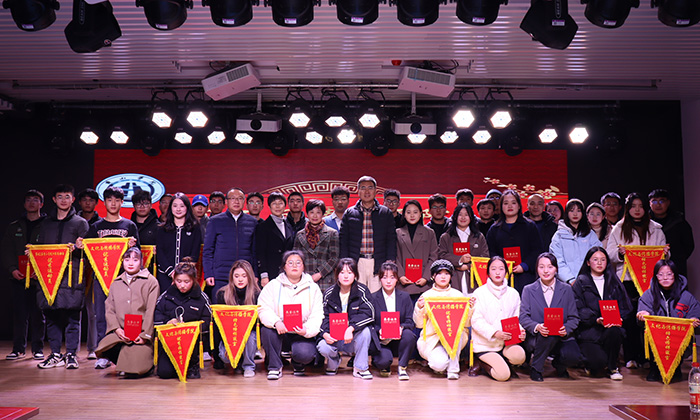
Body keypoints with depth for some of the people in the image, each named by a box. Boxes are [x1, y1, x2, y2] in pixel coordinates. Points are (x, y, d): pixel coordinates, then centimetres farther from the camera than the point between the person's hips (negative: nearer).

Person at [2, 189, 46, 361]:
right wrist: (12, 269, -7)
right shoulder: (14, 227, 15)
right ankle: (18, 349, 11)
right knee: (19, 314, 3)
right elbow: (6, 250, 10)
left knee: (37, 314, 1)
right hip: (18, 277, 3)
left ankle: (38, 348, 9)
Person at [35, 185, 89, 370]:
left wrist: (75, 249, -20)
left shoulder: (80, 223, 8)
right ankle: (55, 354, 14)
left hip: (71, 275, -4)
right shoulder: (46, 223, 19)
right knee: (51, 316, 5)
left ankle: (71, 354, 3)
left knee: (72, 316, -4)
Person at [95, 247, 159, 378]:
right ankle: (123, 362, 6)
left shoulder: (151, 281, 0)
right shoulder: (116, 283, 15)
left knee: (135, 371, -18)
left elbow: (151, 310, -6)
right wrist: (117, 329, -7)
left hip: (141, 334, -4)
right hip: (121, 332, 5)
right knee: (102, 350, -24)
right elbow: (109, 308, 9)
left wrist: (145, 335, -12)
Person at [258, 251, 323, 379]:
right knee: (267, 328, -31)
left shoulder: (313, 288, 4)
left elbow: (317, 316, -3)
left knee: (304, 354, -29)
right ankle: (275, 367, -11)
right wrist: (276, 322, -30)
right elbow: (263, 309, -9)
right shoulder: (273, 285, 3)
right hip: (280, 331, 1)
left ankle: (298, 364, 12)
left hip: (302, 334, -1)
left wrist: (307, 330, -24)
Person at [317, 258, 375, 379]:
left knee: (365, 331, -33)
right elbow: (324, 317, 2)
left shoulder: (362, 291, -5)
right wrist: (325, 333, -20)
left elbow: (367, 314, -18)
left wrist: (351, 328, -33)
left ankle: (360, 368, -11)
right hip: (334, 337, 1)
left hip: (354, 337, -1)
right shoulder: (329, 294, 2)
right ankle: (333, 362, 12)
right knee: (323, 347, -28)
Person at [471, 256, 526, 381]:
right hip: (485, 344, -4)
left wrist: (520, 331, -10)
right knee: (503, 375, -20)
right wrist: (495, 333, -24)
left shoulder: (513, 294, 9)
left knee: (519, 356, -29)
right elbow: (476, 321, -9)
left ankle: (499, 361, 4)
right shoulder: (480, 293, -3)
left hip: (506, 342, 4)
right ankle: (484, 362, 11)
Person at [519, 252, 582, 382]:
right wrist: (537, 327, -23)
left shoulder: (566, 289, 8)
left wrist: (566, 329, -17)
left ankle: (558, 363, 13)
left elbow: (574, 317, 5)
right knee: (549, 336, -36)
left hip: (562, 337, 2)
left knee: (574, 357, -27)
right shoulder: (528, 290, 4)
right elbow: (523, 317, -2)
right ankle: (535, 366, -8)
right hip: (535, 338, -2)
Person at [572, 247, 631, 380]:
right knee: (598, 362, -26)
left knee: (614, 331, -34)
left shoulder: (614, 281, 15)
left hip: (610, 327, 3)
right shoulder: (581, 282, 5)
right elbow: (579, 309, -5)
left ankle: (612, 368, -8)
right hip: (589, 330, -3)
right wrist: (596, 320, -21)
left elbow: (625, 307, 8)